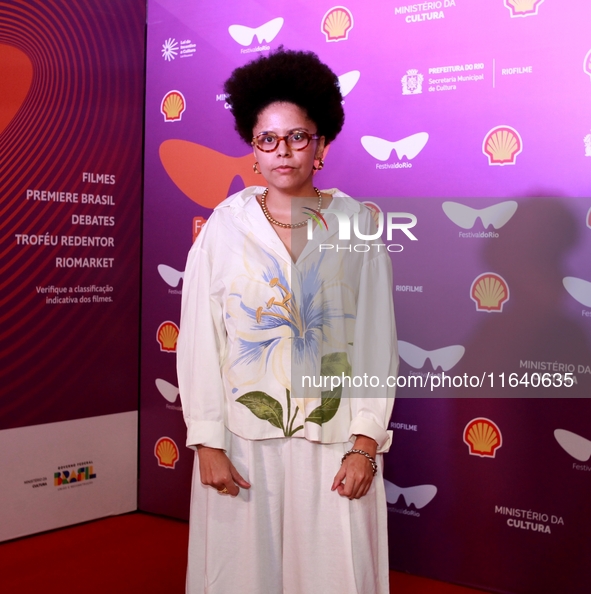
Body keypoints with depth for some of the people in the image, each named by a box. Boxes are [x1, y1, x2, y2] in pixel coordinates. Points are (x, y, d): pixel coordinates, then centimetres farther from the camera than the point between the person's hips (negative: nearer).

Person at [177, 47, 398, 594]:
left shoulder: (357, 224, -2)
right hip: (243, 438, 1)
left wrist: (366, 444, -6)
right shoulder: (225, 226, -2)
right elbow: (200, 340, -2)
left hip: (333, 438, 0)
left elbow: (377, 339, -3)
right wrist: (207, 442, -4)